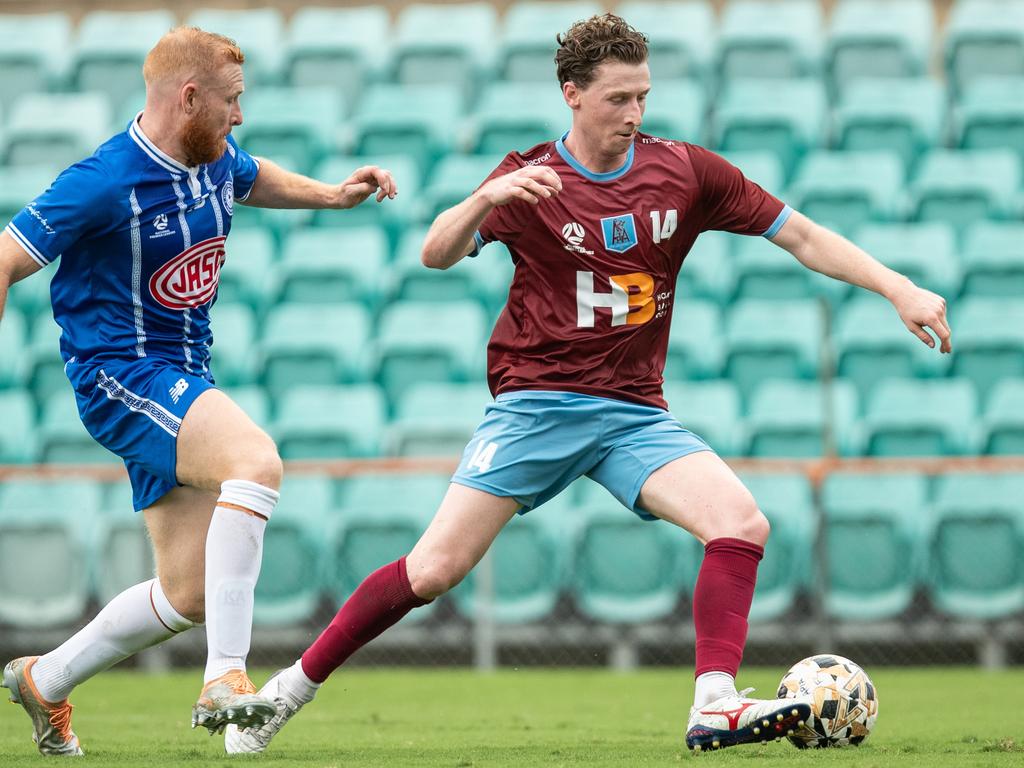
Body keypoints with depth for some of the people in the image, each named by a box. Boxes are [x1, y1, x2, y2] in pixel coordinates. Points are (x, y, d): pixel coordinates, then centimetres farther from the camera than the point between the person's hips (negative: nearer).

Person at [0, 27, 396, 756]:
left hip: (181, 380, 9)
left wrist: (331, 194, 15)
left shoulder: (217, 158, 6)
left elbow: (254, 179, 31)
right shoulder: (105, 182, -19)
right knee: (256, 459, -34)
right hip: (121, 374, -9)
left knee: (189, 593, 8)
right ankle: (225, 681, -38)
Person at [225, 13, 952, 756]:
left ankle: (715, 706, -25)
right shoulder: (528, 180, -2)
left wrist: (899, 288, -4)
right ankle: (294, 685, 3)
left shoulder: (684, 171, 3)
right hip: (536, 402, -3)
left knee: (744, 525, -22)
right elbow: (437, 255, -14)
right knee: (434, 569, -11)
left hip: (635, 413, 3)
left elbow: (804, 236, 5)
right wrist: (485, 199, -34)